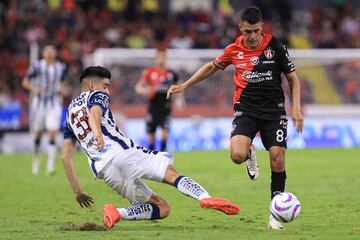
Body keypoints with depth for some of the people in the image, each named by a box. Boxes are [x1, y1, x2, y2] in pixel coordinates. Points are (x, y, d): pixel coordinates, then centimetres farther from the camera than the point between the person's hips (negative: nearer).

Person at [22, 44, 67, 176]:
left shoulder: (61, 67, 7)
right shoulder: (37, 66, -4)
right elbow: (25, 82, 1)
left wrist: (61, 93, 6)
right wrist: (33, 88, -19)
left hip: (55, 103, 1)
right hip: (39, 102, -1)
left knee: (52, 134, -11)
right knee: (38, 134, 8)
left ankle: (50, 165, -13)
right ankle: (36, 159, 34)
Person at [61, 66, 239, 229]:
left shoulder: (70, 111, 31)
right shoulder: (97, 96, 13)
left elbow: (65, 157, 26)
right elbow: (94, 115, -14)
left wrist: (77, 191, 27)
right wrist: (98, 134, -35)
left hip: (103, 170, 5)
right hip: (121, 151, -5)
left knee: (162, 209, 7)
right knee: (172, 174, -12)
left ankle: (116, 214, -16)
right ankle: (204, 197, -41)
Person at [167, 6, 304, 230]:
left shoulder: (275, 46, -5)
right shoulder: (234, 50, 0)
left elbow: (293, 78, 4)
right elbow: (211, 67, 19)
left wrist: (296, 108, -6)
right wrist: (184, 86, 16)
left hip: (274, 109, 0)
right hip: (246, 108, 0)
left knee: (278, 160, -11)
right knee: (237, 155, -24)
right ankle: (250, 153, 16)